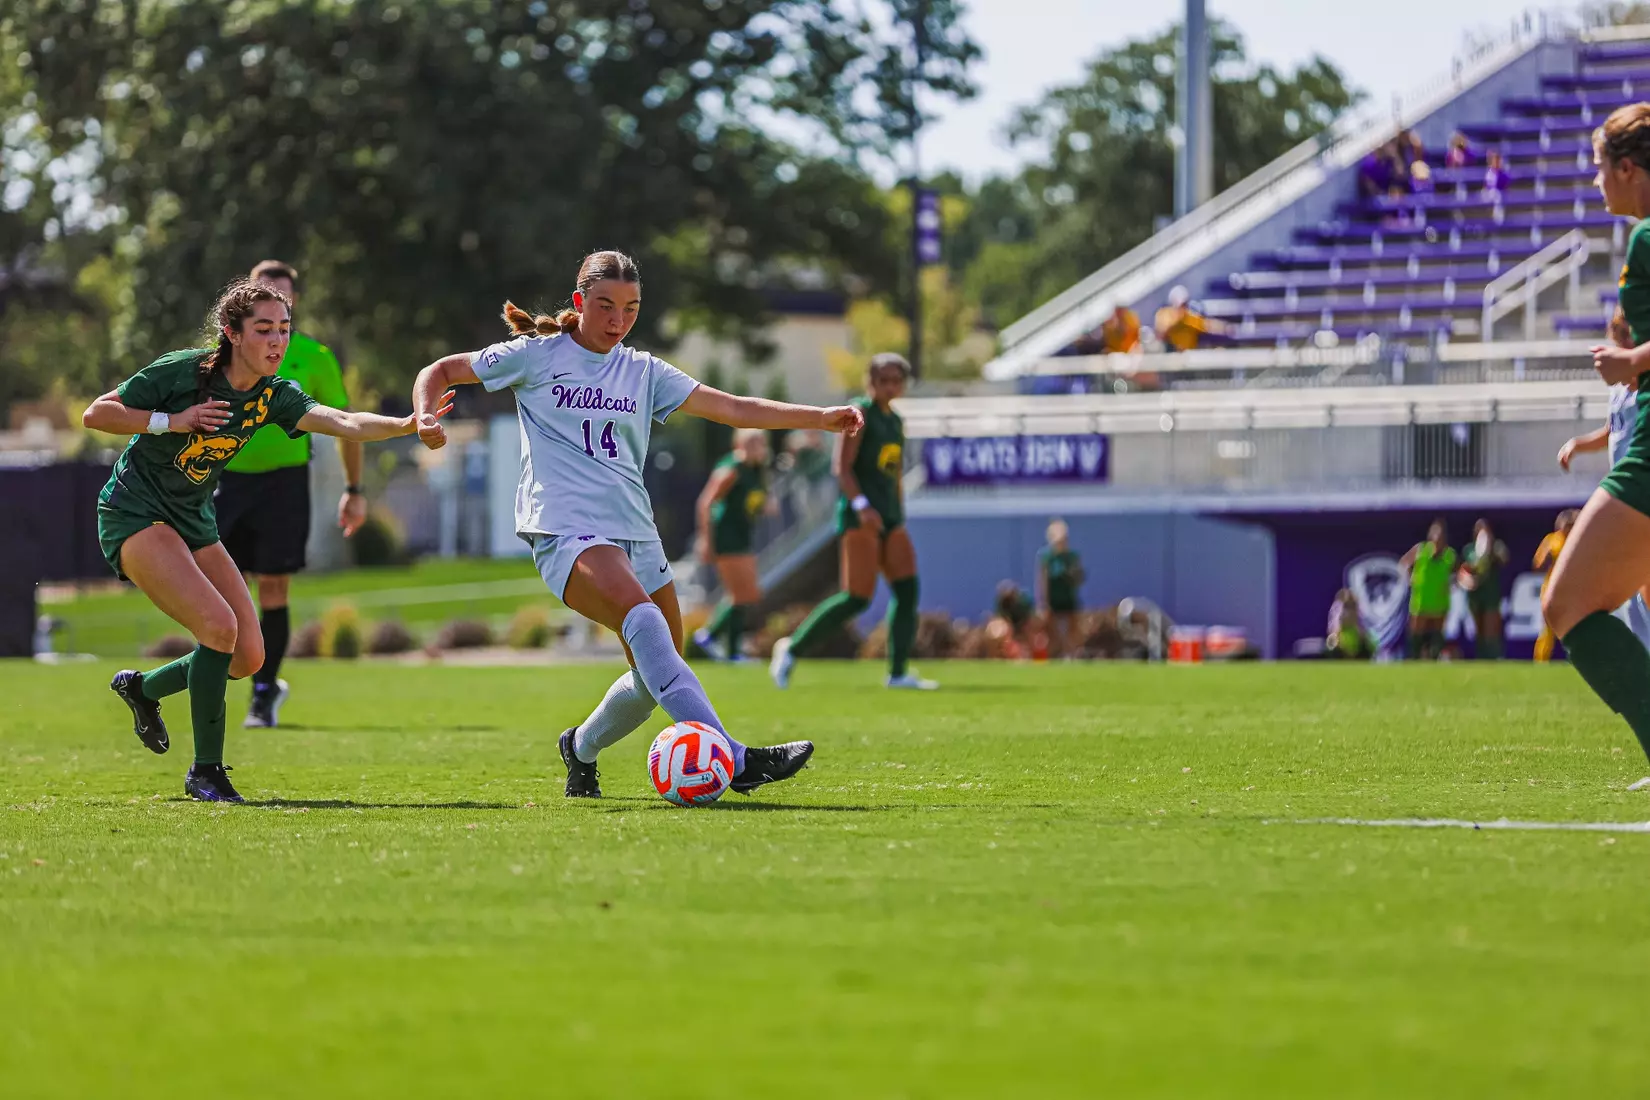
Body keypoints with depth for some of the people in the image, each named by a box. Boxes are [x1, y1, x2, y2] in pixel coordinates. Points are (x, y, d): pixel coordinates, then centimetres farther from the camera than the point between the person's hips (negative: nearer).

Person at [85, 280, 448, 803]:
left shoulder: (274, 396, -4)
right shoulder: (183, 371, -16)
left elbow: (344, 422, -20)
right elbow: (96, 414, -11)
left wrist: (407, 425, -37)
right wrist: (170, 421, -23)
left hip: (194, 523, 7)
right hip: (135, 516, -7)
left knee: (248, 656, -1)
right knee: (219, 625, -24)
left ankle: (142, 687, 27)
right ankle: (205, 770, -11)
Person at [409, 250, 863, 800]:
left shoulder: (643, 372, 17)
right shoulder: (538, 355, 6)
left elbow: (732, 408, 15)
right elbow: (441, 371, 11)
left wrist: (822, 418, 8)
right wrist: (425, 414, -11)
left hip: (635, 533, 7)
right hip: (565, 528, -6)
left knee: (656, 675, 5)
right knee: (641, 613, -31)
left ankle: (581, 748, 36)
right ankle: (728, 758, -45)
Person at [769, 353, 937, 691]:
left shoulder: (896, 422, 19)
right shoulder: (859, 413, -6)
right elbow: (842, 467, -14)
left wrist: (900, 518, 21)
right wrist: (861, 505, -26)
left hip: (890, 518, 8)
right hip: (860, 516, -8)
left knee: (907, 590, -5)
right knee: (857, 597, -13)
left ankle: (899, 673, -3)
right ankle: (792, 650, -1)